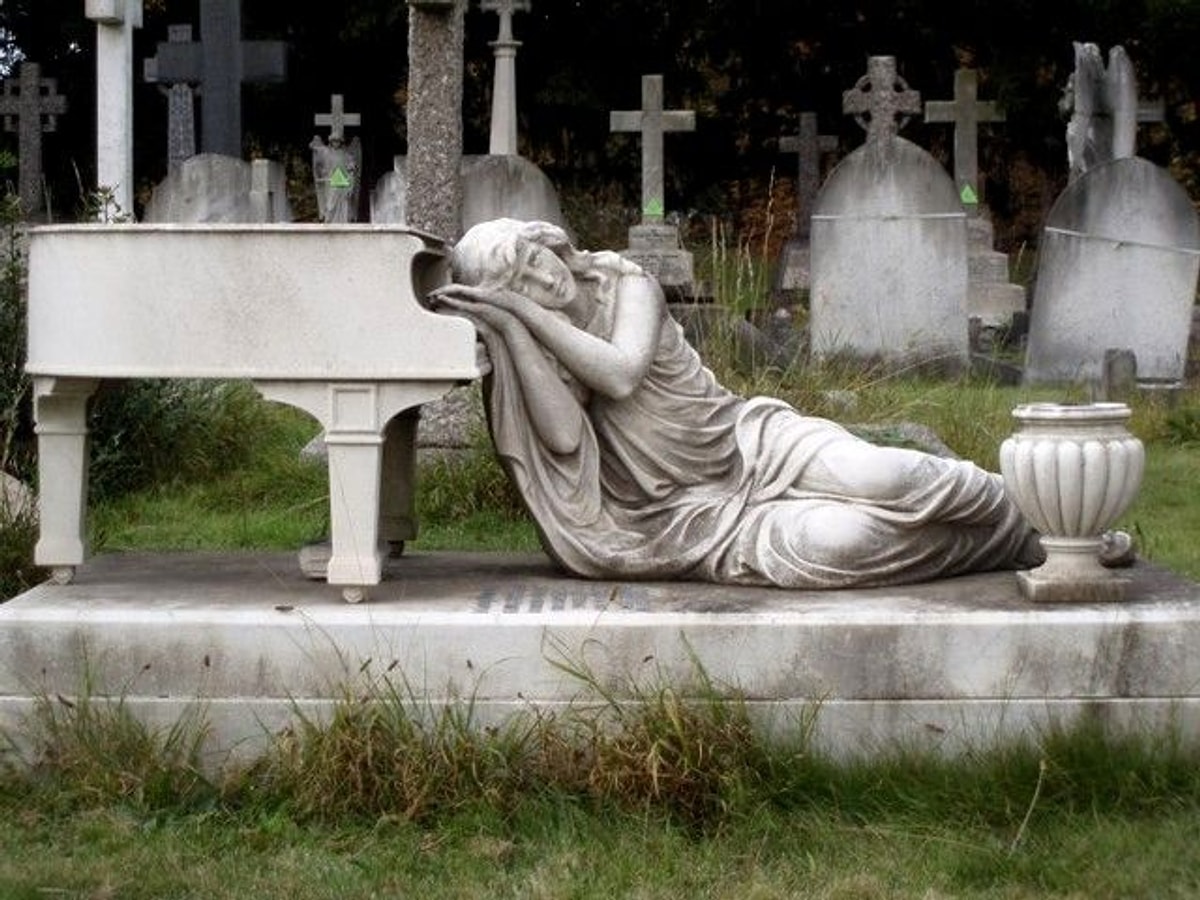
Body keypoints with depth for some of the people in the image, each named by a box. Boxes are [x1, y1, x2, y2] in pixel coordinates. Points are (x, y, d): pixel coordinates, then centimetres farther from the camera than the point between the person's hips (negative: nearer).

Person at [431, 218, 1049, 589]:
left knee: (878, 478, -27)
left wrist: (524, 311, -18)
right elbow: (564, 435, -21)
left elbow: (622, 372, -19)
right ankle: (988, 547, -8)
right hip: (698, 517, -2)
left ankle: (1021, 520, 0)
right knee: (829, 542, -31)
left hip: (753, 441, 2)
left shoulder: (626, 286, 1)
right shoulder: (529, 351, -1)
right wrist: (507, 323, -21)